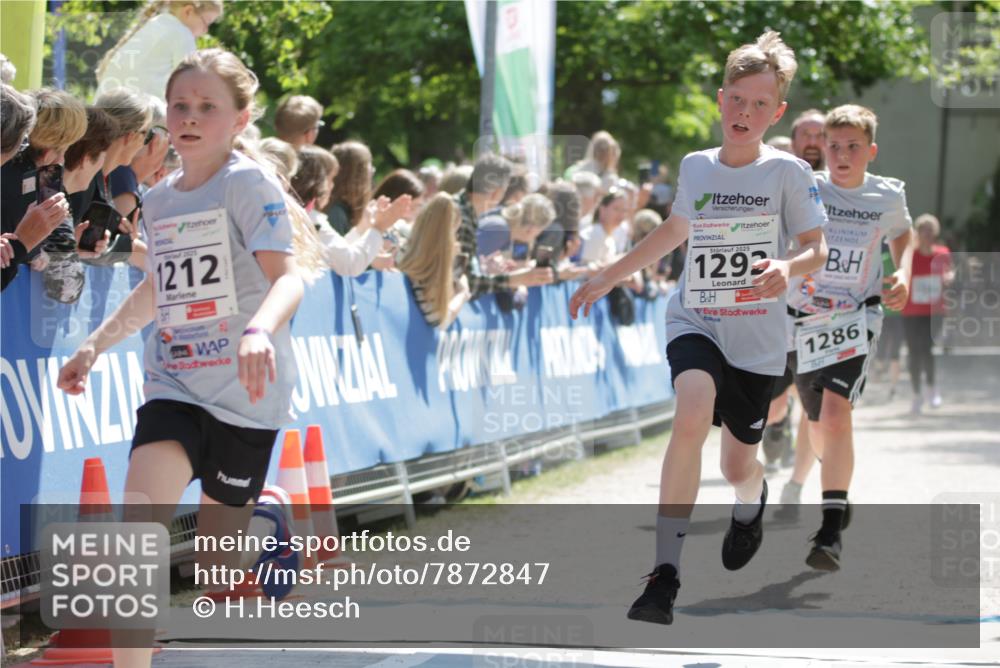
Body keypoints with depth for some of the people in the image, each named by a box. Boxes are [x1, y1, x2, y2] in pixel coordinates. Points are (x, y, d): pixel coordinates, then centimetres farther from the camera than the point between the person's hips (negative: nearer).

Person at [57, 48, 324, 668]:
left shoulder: (251, 184, -9)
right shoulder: (160, 199, 11)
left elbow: (288, 275, -22)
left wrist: (260, 329, -42)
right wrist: (95, 345, 26)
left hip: (243, 392, -4)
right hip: (174, 385, 4)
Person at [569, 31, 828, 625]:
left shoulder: (789, 172, -5)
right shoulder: (695, 167, 4)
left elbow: (817, 249, -3)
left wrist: (788, 269, -26)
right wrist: (608, 279, 26)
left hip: (758, 337, -1)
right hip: (695, 322, 1)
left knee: (739, 463, 10)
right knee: (693, 418, -30)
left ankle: (752, 501, 53)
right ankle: (665, 575, -30)